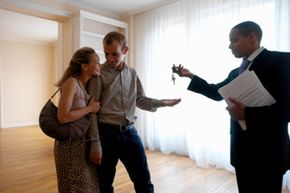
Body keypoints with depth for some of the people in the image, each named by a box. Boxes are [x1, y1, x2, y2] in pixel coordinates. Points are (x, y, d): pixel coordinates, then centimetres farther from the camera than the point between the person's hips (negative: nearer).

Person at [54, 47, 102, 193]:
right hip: (70, 144, -7)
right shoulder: (71, 82, -18)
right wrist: (90, 108, -17)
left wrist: (95, 145, -2)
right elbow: (63, 117, -26)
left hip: (85, 143, 7)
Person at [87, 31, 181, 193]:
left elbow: (140, 100, 9)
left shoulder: (132, 73, 5)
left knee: (144, 180, 14)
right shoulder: (99, 74, -8)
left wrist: (163, 102, -3)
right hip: (106, 132, -3)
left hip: (129, 131, 4)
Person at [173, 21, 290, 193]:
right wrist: (190, 76, 11)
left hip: (267, 153, -7)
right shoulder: (237, 72, 12)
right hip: (242, 150, 7)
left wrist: (246, 113, -22)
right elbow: (217, 92, 17)